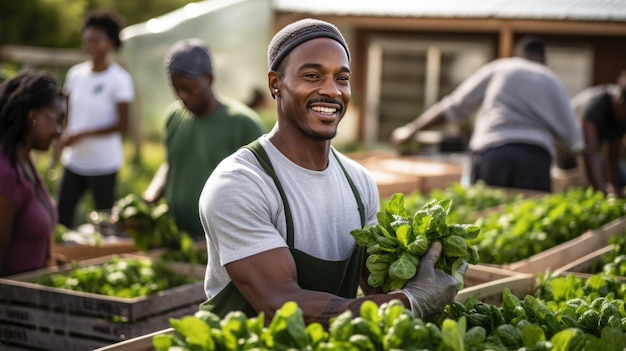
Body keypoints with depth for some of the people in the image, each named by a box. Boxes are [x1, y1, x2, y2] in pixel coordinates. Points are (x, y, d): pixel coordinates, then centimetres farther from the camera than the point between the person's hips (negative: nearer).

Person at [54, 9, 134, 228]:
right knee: (62, 216, -1)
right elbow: (69, 116, 14)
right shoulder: (75, 74, 7)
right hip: (74, 161, 5)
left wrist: (82, 134, -17)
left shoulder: (119, 79, -9)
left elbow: (122, 125, -11)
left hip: (103, 163, -5)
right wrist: (62, 142, 5)